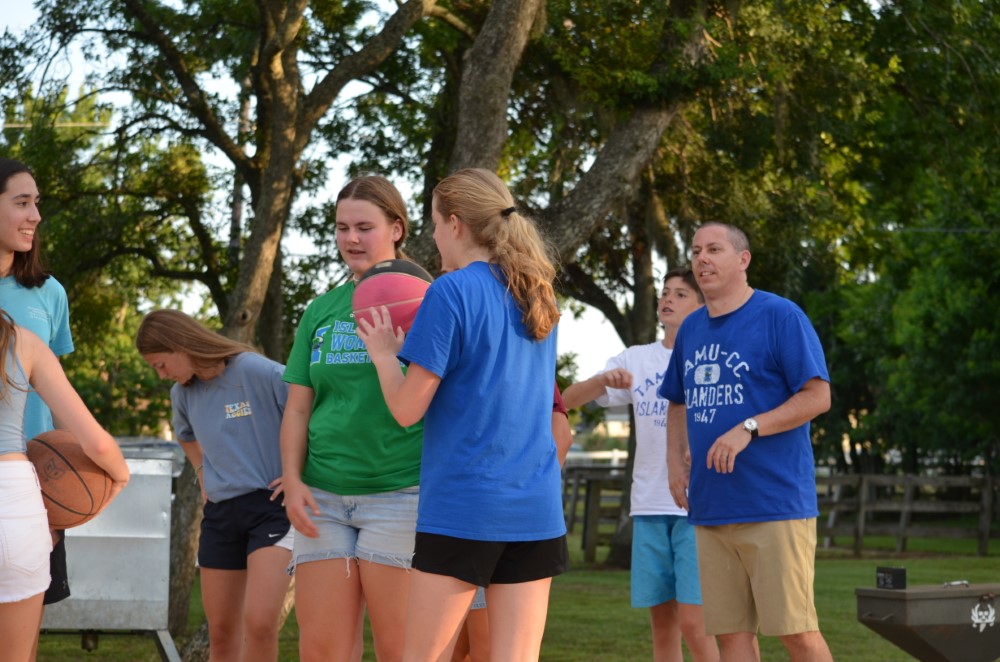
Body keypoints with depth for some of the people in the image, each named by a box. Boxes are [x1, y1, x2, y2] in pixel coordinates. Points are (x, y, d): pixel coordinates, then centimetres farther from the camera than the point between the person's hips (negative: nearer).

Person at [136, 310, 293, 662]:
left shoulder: (256, 372, -15)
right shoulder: (183, 394, 10)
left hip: (271, 505, -7)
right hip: (219, 513, 7)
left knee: (259, 623, -20)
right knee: (221, 632, 9)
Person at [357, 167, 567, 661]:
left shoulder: (451, 292, -10)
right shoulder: (537, 298, 11)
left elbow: (407, 409, -9)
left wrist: (384, 354, 9)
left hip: (461, 505, -6)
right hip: (536, 509, 6)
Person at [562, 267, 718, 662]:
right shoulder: (636, 359, 11)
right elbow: (568, 401, 4)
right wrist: (604, 380, -16)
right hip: (649, 507, 4)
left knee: (693, 623, -11)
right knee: (662, 623, 7)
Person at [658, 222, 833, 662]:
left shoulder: (780, 316, -5)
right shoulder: (691, 329, 15)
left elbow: (818, 396, -10)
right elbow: (678, 403, 27)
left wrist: (748, 429, -20)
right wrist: (675, 461, 10)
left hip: (775, 505, -6)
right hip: (710, 509, 6)